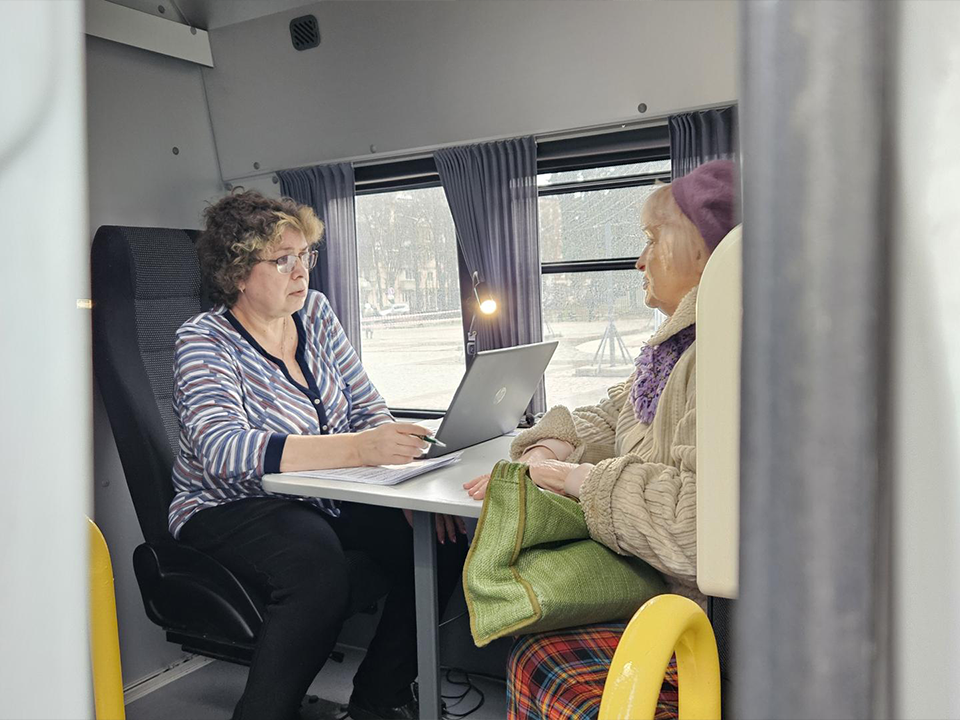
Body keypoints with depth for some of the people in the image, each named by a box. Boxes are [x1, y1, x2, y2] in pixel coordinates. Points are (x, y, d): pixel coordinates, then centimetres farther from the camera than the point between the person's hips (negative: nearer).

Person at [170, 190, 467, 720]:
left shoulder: (315, 311, 4)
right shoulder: (203, 343, -13)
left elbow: (367, 407, 4)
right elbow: (225, 451, -31)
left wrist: (408, 471, -17)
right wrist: (357, 448, -42)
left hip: (325, 498, 6)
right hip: (232, 508, -6)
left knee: (436, 540, -15)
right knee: (317, 564, -35)